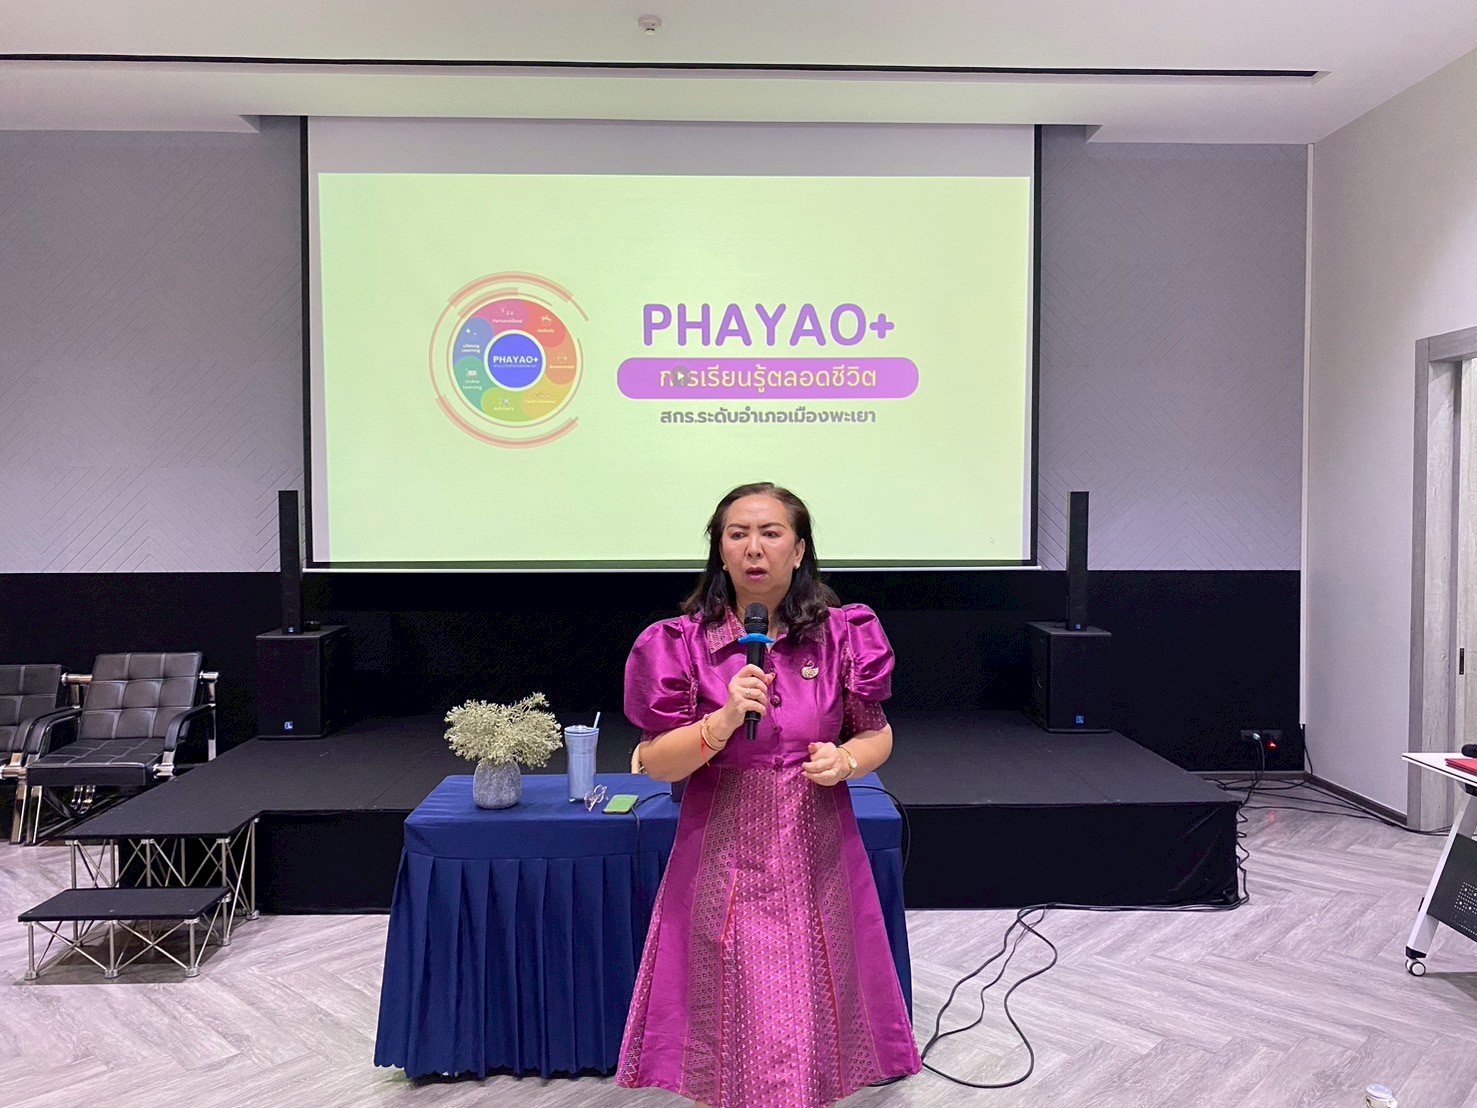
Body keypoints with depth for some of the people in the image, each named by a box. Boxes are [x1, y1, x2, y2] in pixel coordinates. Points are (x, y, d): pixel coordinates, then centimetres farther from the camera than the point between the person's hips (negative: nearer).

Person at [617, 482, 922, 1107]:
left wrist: (846, 759, -13)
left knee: (815, 1016, 13)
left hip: (816, 861, 1)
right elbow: (655, 763, -7)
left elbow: (877, 734, 8)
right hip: (724, 862, -1)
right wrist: (723, 722, -23)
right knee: (727, 1031, 9)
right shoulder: (684, 643, -7)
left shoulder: (842, 635, -3)